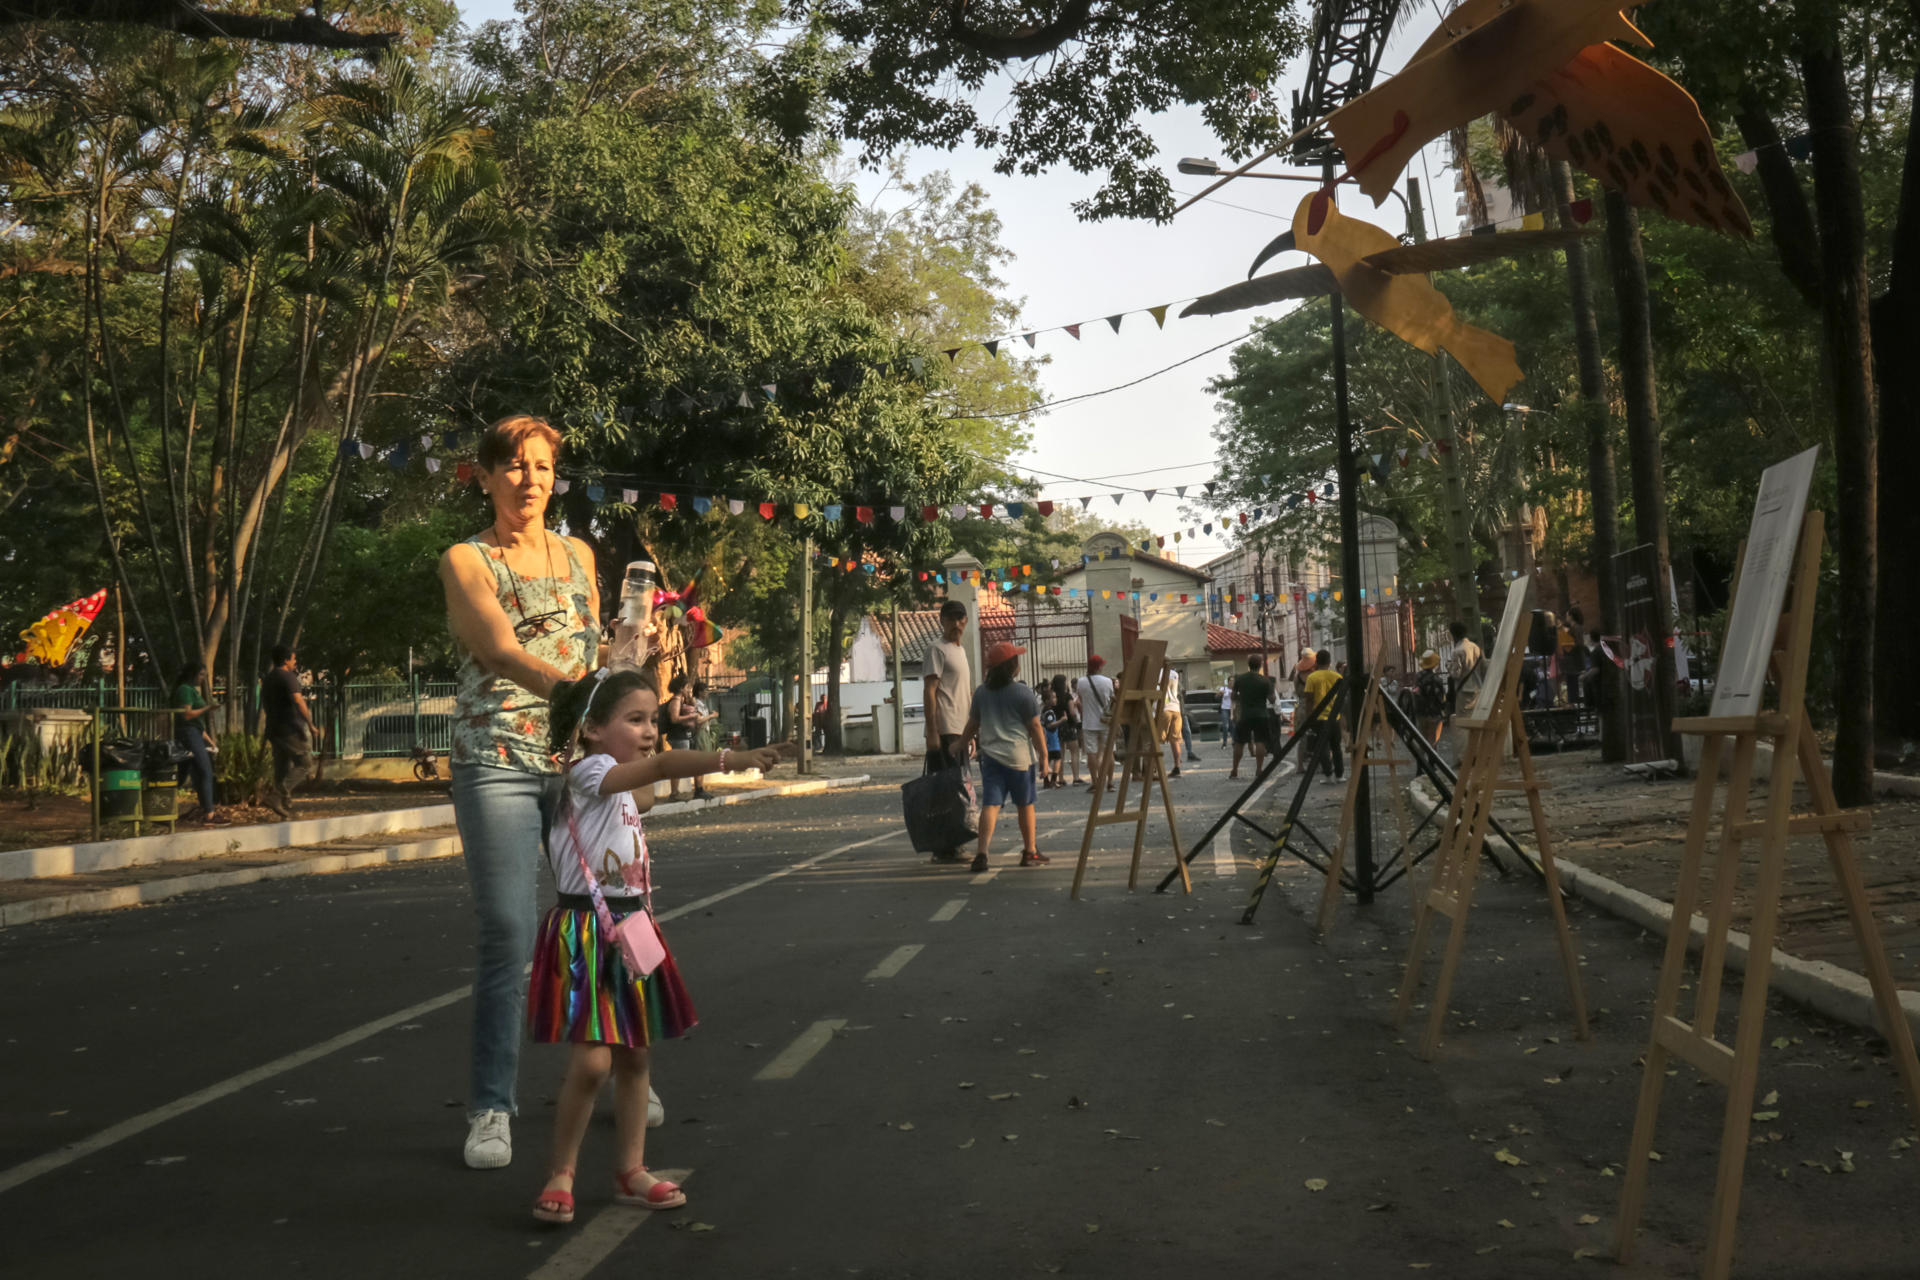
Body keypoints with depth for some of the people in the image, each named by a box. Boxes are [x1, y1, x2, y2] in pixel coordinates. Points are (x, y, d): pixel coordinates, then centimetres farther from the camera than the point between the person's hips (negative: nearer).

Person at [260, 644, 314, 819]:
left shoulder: (268, 678, 16)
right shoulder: (288, 676, -11)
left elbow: (264, 705, 24)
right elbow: (298, 701, -23)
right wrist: (310, 724, -19)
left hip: (274, 730, 9)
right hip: (291, 729, -9)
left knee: (281, 769, 11)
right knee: (305, 766, -3)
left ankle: (286, 806, 11)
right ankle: (276, 796, -16)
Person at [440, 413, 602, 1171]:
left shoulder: (578, 554, 15)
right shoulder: (465, 561, 1)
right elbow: (503, 652, -16)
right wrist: (580, 691, -32)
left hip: (580, 758, 4)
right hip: (497, 761, -4)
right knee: (506, 933, -8)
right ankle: (490, 1110, 3)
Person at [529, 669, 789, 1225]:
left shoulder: (623, 787, 15)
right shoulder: (589, 773, -15)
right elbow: (666, 764, -32)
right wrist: (734, 757, -43)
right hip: (586, 934, -9)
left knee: (635, 1056, 11)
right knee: (592, 1062, -11)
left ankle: (630, 1171, 22)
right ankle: (559, 1176, 6)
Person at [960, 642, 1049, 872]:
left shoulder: (981, 693, 7)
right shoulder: (1023, 693, -6)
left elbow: (972, 724, 16)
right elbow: (1035, 727, -4)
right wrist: (1044, 756, 1)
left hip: (990, 756, 3)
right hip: (1018, 756, -3)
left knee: (990, 804, -4)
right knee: (1025, 805, 12)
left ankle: (982, 853, -19)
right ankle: (1030, 852, 22)